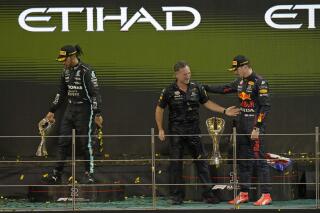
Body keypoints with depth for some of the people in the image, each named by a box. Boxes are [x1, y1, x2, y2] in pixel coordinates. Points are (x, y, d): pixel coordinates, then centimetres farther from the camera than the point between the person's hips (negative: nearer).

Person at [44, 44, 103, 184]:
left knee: (85, 143, -3)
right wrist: (52, 111, 20)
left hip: (84, 110, -7)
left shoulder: (86, 71, -14)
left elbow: (95, 93, -16)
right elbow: (61, 93, 19)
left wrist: (97, 114, -20)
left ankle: (89, 174, 8)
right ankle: (57, 174, 6)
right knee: (63, 142, 4)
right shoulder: (66, 71, 9)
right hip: (70, 109, 7)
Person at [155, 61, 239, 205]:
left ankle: (208, 194, 4)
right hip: (176, 132, -2)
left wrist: (224, 111, 3)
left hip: (193, 131, 2)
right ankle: (177, 196, 10)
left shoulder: (196, 88, 3)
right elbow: (159, 109, 4)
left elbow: (207, 103, 13)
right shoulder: (169, 91, -4)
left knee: (202, 161, 0)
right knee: (176, 163, 2)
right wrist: (160, 129, 1)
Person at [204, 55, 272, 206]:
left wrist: (257, 128, -19)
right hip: (242, 126, 9)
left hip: (255, 127, -9)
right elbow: (224, 89, 25)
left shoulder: (259, 82, -12)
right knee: (243, 160, 11)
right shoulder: (240, 82, 12)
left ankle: (266, 195, -9)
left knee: (259, 160, -10)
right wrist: (205, 88, 19)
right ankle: (244, 194, 18)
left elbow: (265, 107, -16)